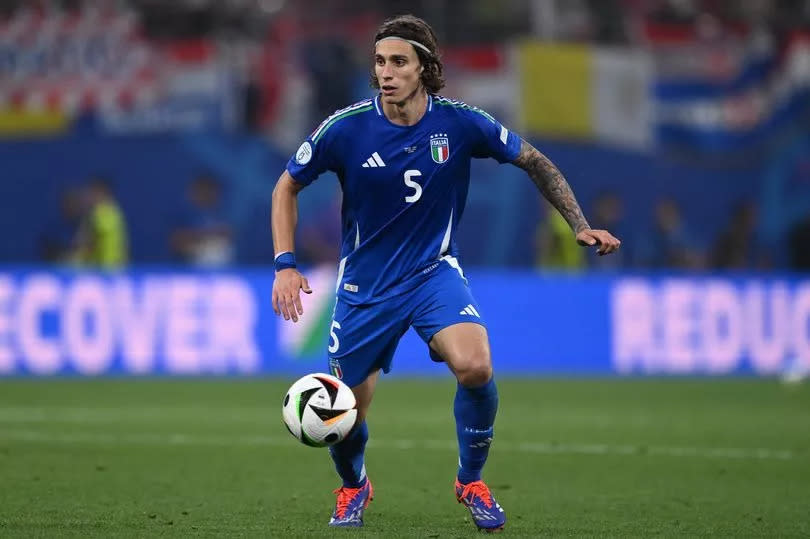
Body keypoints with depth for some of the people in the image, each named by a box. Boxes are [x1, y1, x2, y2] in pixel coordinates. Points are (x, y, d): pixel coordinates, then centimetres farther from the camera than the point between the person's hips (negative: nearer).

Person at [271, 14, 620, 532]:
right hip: (365, 284, 0)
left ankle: (471, 480, 0)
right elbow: (287, 187, 0)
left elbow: (534, 162, 3)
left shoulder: (460, 122, -13)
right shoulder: (346, 128, -15)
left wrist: (581, 226, -3)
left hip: (435, 271, 0)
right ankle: (354, 487, 38)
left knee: (475, 366, -27)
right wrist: (286, 264, -10)